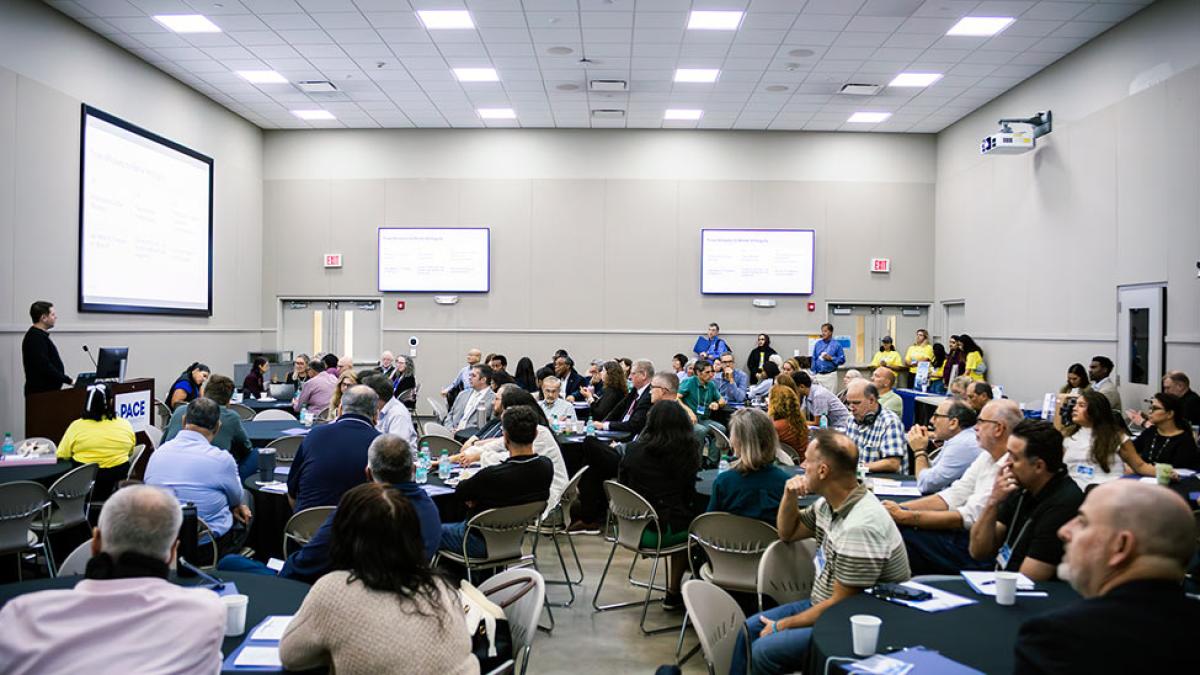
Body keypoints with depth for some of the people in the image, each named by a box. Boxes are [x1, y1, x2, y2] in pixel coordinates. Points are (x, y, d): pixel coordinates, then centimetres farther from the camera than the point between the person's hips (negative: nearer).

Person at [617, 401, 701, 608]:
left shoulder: (633, 450, -3)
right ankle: (673, 594, 31)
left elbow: (621, 484, 8)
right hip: (663, 532, -4)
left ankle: (673, 592, 33)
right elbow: (689, 496, 0)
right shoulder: (685, 452, -9)